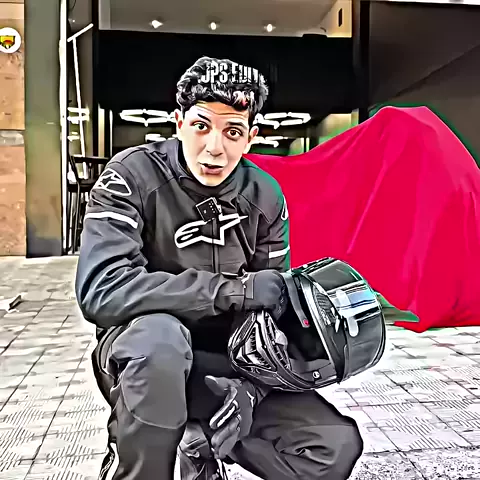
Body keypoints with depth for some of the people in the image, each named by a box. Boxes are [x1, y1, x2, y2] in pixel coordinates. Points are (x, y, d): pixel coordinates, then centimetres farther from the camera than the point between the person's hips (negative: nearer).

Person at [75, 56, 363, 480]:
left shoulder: (265, 195, -3)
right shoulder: (132, 177, -14)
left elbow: (275, 308, -2)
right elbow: (101, 291, -28)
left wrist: (248, 387, -21)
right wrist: (234, 290, -31)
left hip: (229, 362, 4)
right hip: (144, 357, -3)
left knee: (337, 446, -9)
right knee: (160, 334, -39)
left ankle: (199, 438, 5)